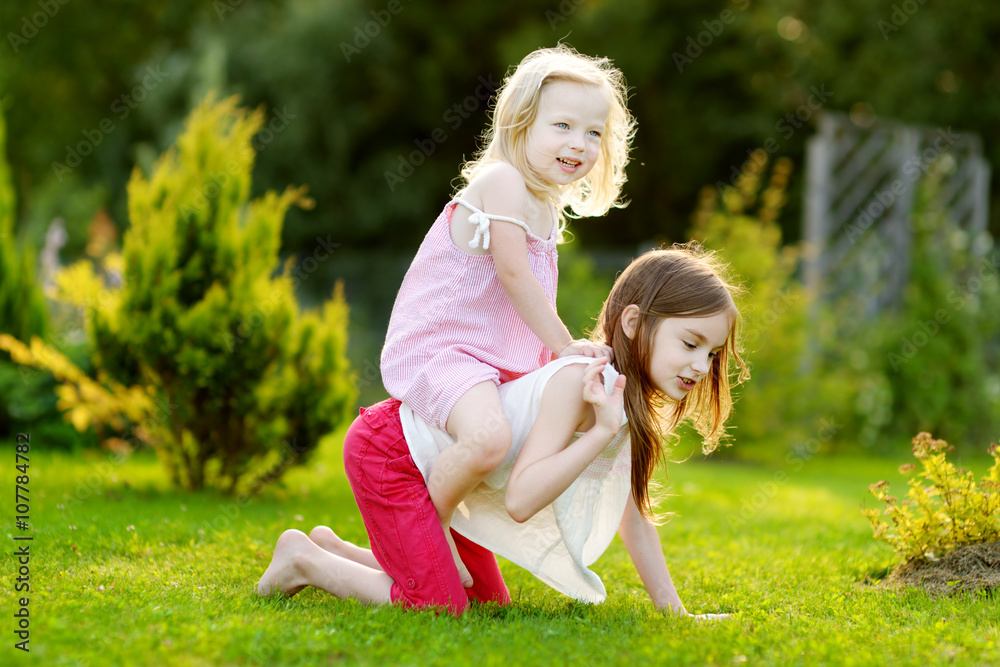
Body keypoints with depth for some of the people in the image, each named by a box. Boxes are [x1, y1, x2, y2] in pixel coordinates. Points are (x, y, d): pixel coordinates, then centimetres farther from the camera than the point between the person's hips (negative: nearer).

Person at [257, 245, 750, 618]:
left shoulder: (631, 401, -1)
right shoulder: (579, 381, -29)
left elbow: (631, 512, 7)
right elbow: (520, 501, -34)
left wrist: (671, 608, 4)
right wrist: (602, 432, -38)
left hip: (430, 466, 10)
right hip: (387, 448, -10)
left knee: (488, 600, 15)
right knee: (441, 607, -13)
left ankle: (336, 549, 25)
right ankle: (304, 558, 5)